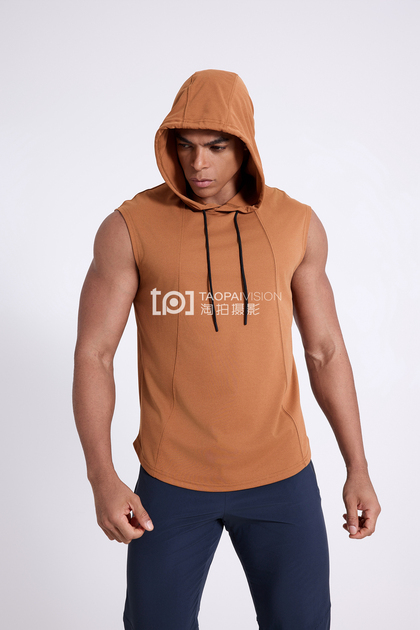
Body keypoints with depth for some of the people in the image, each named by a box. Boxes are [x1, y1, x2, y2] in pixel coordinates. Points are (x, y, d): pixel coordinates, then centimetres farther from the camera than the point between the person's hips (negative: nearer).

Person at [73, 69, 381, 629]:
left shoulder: (298, 225, -3)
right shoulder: (130, 227, -9)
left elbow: (326, 350, 3)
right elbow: (93, 353, -6)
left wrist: (358, 469, 2)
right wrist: (102, 477, -15)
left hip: (281, 475, 2)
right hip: (172, 478, -1)